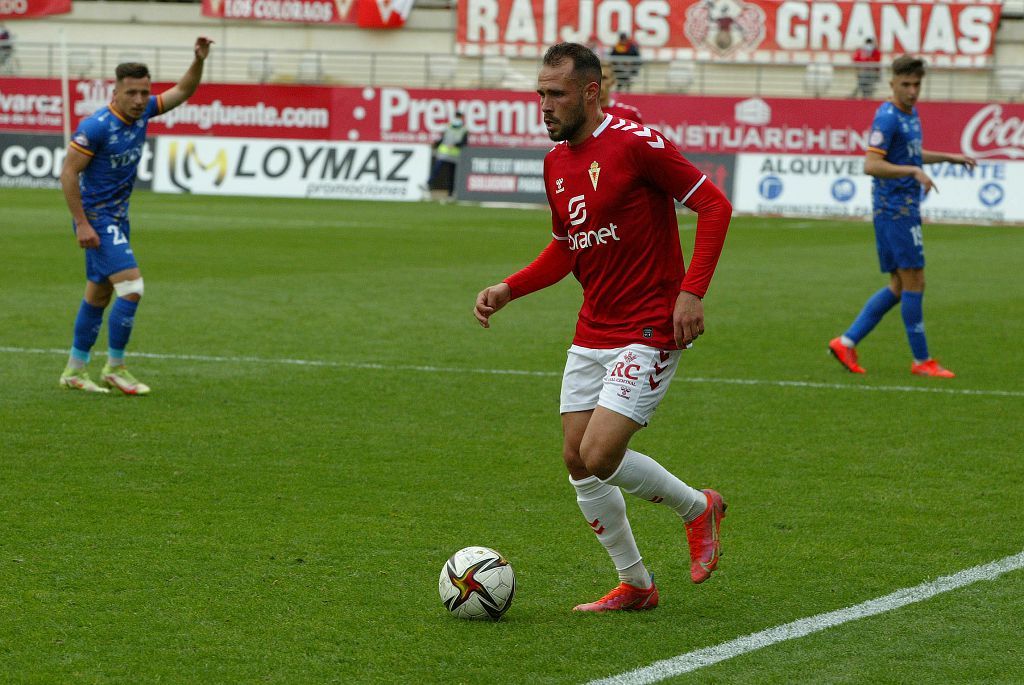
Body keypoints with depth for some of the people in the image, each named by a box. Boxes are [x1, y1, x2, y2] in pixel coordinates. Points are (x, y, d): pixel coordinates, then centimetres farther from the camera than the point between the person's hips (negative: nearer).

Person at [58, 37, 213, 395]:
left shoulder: (142, 112, 0)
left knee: (99, 294, 14)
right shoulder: (96, 127, -21)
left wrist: (199, 60, -9)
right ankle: (114, 368, -5)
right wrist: (82, 224, -20)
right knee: (132, 287, -16)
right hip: (96, 219, -8)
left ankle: (74, 371, 23)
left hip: (117, 218, 8)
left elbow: (183, 90, 10)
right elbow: (68, 173, -18)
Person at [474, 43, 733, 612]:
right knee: (577, 461, 6)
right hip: (592, 332, 8)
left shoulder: (636, 143, -15)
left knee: (600, 456, -17)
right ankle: (635, 585, 21)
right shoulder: (557, 162, 9)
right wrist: (509, 289, 7)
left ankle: (698, 508, 10)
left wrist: (692, 291, -21)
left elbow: (714, 205, -14)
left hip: (649, 332, -8)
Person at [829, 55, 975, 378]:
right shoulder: (887, 118, -15)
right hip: (895, 209, -10)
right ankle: (922, 361, 1)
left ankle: (847, 342, 10)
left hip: (905, 209, 10)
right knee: (914, 283, -5)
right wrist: (914, 171, -31)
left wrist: (948, 157, 25)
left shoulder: (911, 114, 14)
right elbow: (871, 165, -23)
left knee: (900, 287, 10)